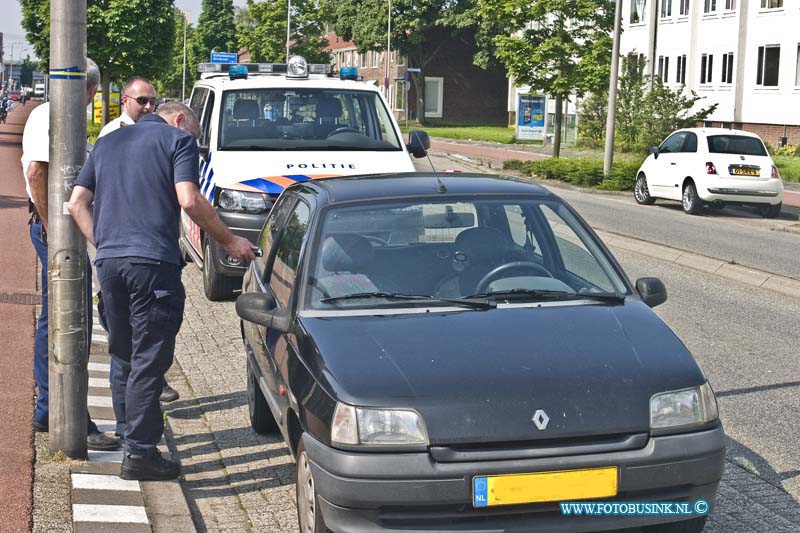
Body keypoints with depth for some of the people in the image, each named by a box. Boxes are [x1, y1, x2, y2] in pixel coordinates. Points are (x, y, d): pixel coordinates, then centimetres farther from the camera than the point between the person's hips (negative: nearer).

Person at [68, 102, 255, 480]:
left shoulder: (107, 142, 22)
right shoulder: (178, 139, 3)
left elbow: (76, 203, 16)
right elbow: (189, 200, -11)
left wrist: (103, 244, 14)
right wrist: (229, 241, -4)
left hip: (109, 261, 6)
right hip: (153, 261, -6)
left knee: (123, 357, 17)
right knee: (149, 360, -2)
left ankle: (129, 436, 25)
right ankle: (139, 453, -1)